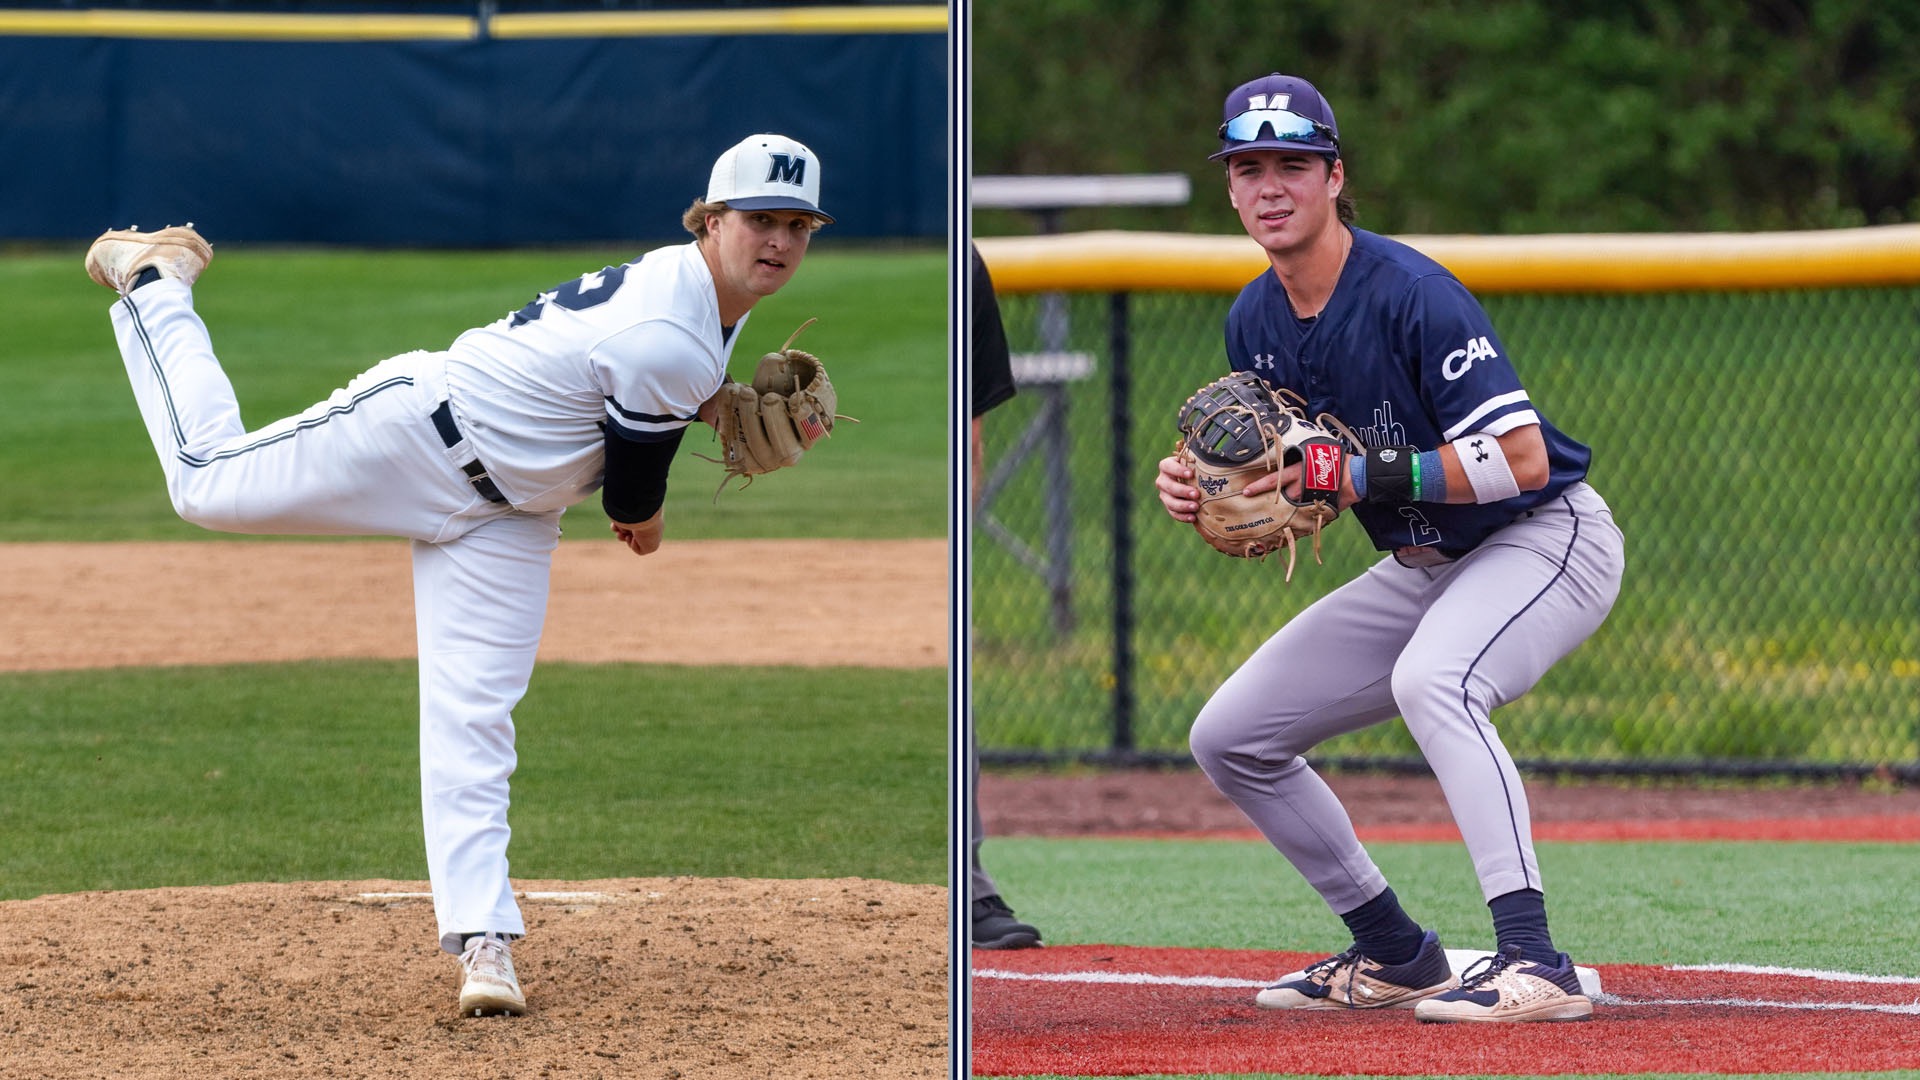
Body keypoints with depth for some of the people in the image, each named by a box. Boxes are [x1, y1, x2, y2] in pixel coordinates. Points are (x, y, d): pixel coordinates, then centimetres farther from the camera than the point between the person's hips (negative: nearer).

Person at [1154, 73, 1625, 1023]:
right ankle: (1393, 954, 19)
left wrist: (1358, 474, -31)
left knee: (1429, 679, -39)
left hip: (1548, 538, -9)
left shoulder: (1411, 294, -24)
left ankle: (1535, 964, -45)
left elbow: (1523, 460, -30)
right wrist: (1198, 492, -12)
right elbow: (1278, 499, 10)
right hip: (1423, 568, 9)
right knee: (1229, 736, 6)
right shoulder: (1254, 322, 0)